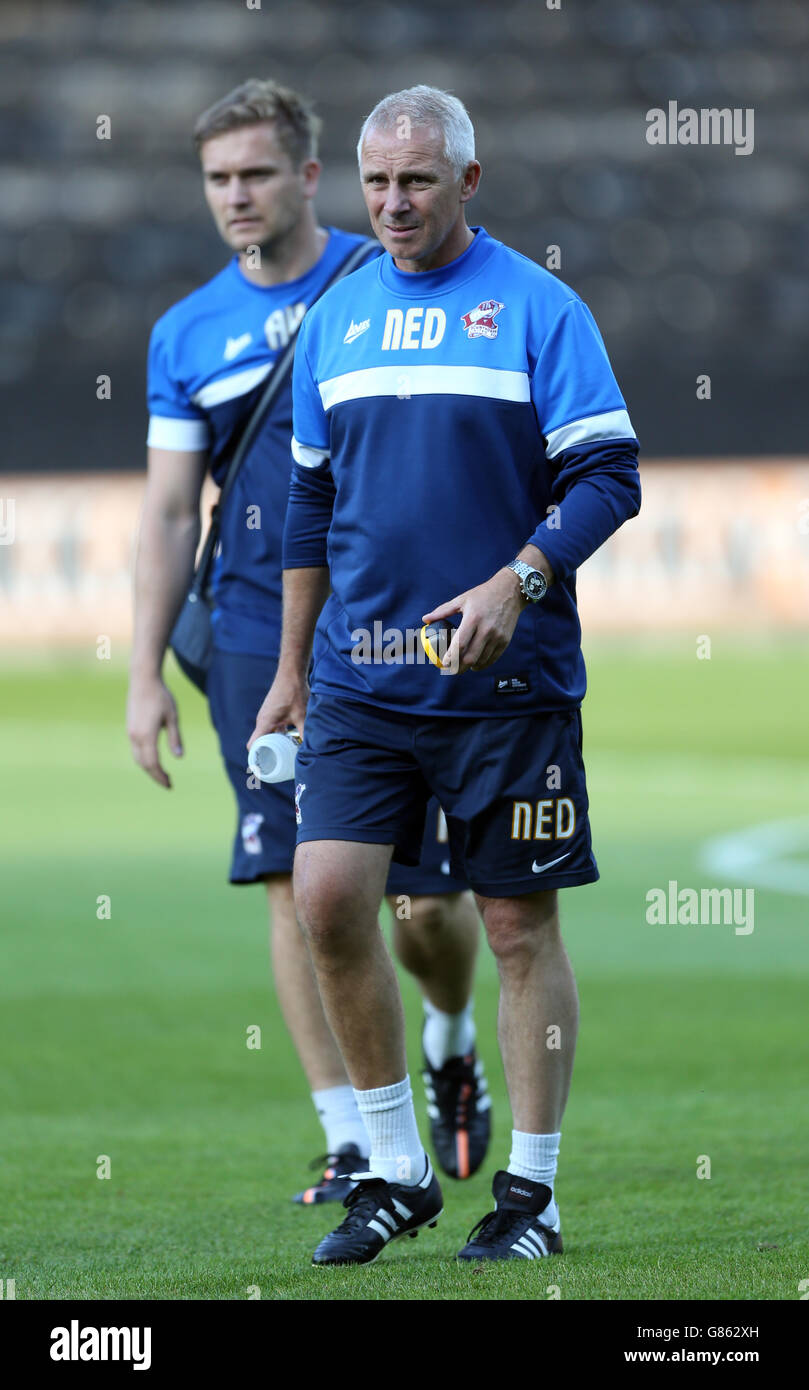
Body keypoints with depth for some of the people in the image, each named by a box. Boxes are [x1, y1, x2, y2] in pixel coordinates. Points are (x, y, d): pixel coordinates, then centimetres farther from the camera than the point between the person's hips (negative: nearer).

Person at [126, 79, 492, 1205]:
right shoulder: (187, 333, 8)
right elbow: (169, 513, 10)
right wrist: (146, 676, 4)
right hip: (259, 637, 2)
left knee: (427, 899, -2)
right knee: (297, 888, -4)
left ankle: (452, 1046, 30)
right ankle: (350, 1140, 2)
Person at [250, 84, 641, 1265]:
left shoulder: (538, 308, -3)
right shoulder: (337, 317, 11)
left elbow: (608, 478, -6)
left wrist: (515, 584, -20)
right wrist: (289, 669, 17)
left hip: (506, 680, -4)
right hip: (361, 673, 4)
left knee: (519, 925, 1)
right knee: (328, 899, -8)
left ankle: (532, 1190, 11)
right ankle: (396, 1170, 6)